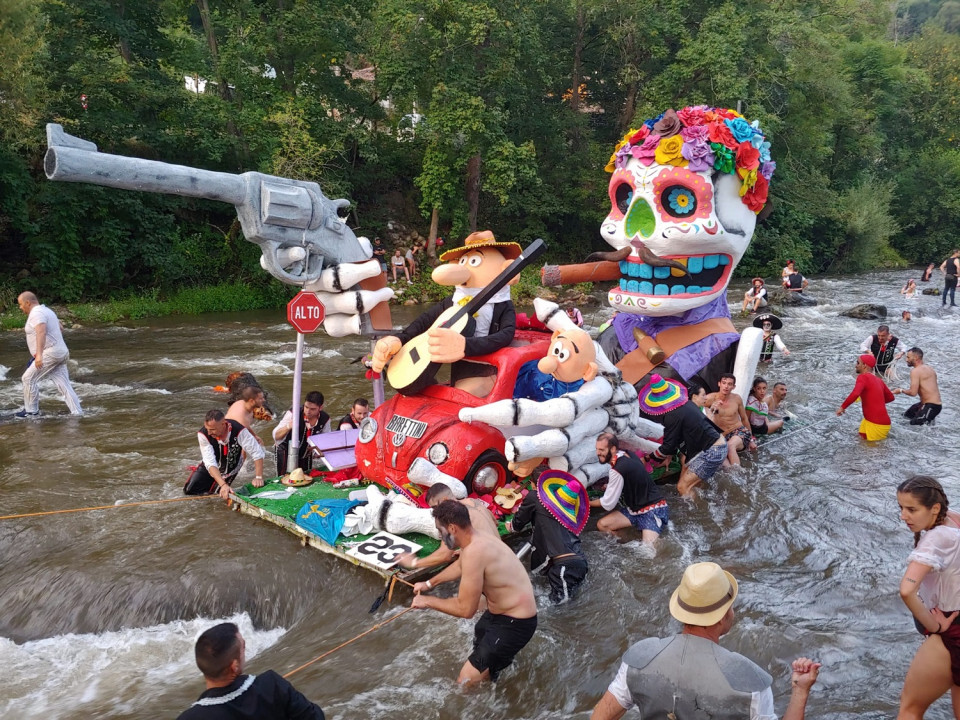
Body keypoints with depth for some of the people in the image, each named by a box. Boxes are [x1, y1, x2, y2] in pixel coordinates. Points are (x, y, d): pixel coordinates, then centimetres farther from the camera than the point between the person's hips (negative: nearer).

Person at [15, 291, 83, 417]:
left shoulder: (36, 313, -13)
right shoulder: (47, 310, 18)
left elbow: (41, 332, -30)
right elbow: (60, 328, 30)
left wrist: (39, 354, -39)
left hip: (50, 354, -10)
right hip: (61, 353, 10)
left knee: (28, 378, 1)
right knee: (64, 385, 5)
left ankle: (31, 411, 9)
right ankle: (77, 413, 0)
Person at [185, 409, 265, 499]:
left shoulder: (239, 431, -37)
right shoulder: (203, 434, -32)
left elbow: (257, 453, -30)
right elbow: (210, 463, -34)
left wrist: (259, 477, -36)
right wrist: (223, 484, -44)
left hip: (231, 467, -1)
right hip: (212, 468, 1)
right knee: (189, 490, -4)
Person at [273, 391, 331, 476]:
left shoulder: (325, 419, -17)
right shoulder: (293, 414, -29)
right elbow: (276, 436, -30)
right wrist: (288, 427, -49)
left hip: (306, 454, 4)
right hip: (286, 452, -4)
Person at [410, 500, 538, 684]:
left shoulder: (473, 552, -33)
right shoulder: (477, 540, -2)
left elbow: (465, 609, -28)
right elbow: (459, 567, 23)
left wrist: (428, 601, -15)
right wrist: (429, 583, 32)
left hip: (515, 624, -10)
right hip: (502, 611, 10)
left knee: (466, 681, -11)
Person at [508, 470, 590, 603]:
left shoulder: (535, 498, 9)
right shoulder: (571, 513, 22)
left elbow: (518, 523, 19)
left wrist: (512, 527, 43)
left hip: (563, 565, -6)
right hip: (581, 564, 6)